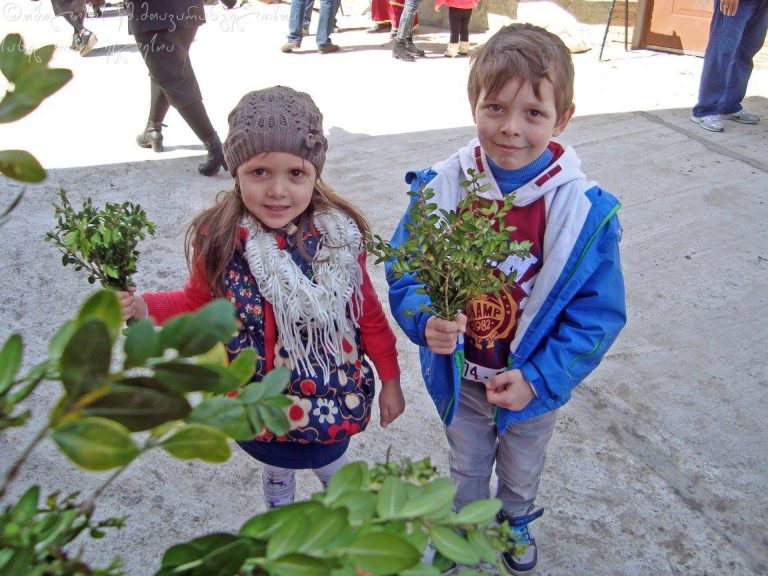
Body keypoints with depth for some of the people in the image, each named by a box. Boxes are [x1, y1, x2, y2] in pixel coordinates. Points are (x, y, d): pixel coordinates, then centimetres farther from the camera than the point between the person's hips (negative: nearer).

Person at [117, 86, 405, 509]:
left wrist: (390, 378, 1)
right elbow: (198, 303, 0)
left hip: (333, 397, 0)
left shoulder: (339, 233, -17)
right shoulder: (218, 239, -18)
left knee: (335, 471, 24)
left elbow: (366, 309, -5)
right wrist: (143, 307, -18)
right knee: (277, 479, 26)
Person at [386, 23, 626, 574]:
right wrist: (426, 319, -33)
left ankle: (516, 523, 64)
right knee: (466, 465, 28)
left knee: (522, 470, 30)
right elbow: (404, 273, -12)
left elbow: (600, 313, -15)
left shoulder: (587, 211, -23)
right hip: (461, 378, 0)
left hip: (536, 384, 0)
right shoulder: (440, 189, -20)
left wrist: (539, 378, -21)